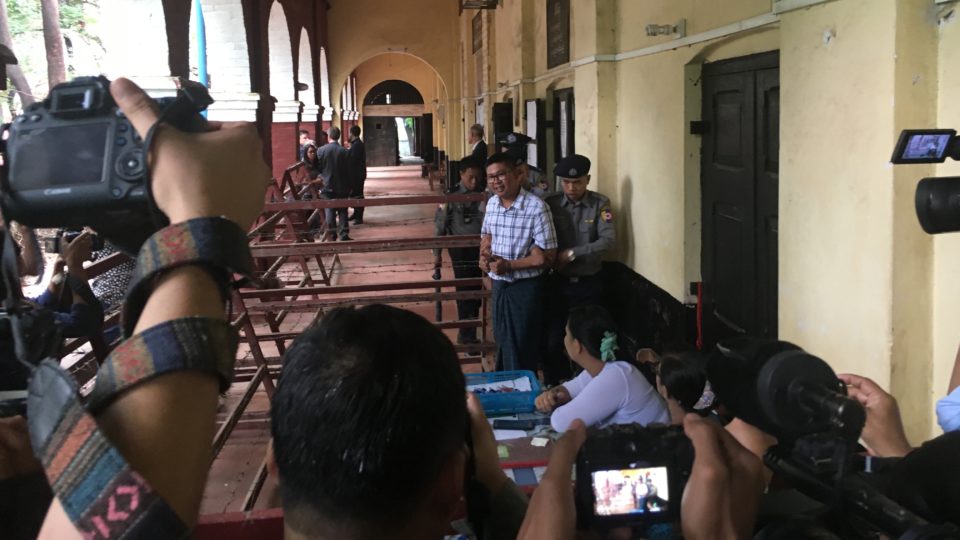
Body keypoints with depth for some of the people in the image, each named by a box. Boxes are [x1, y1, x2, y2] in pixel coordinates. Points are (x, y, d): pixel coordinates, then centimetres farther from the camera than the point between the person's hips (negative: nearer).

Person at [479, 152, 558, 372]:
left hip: (525, 287, -7)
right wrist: (484, 256, -3)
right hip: (499, 284, 7)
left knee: (522, 346, 6)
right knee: (502, 340, 22)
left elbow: (546, 256, -19)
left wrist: (509, 265, -21)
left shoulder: (536, 208, -20)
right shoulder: (491, 203, 2)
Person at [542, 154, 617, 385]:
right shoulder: (551, 204, -1)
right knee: (553, 342, 3)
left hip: (589, 284, -1)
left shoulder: (600, 204, -5)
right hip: (558, 282, 1)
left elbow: (609, 241, -16)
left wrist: (571, 254, -20)